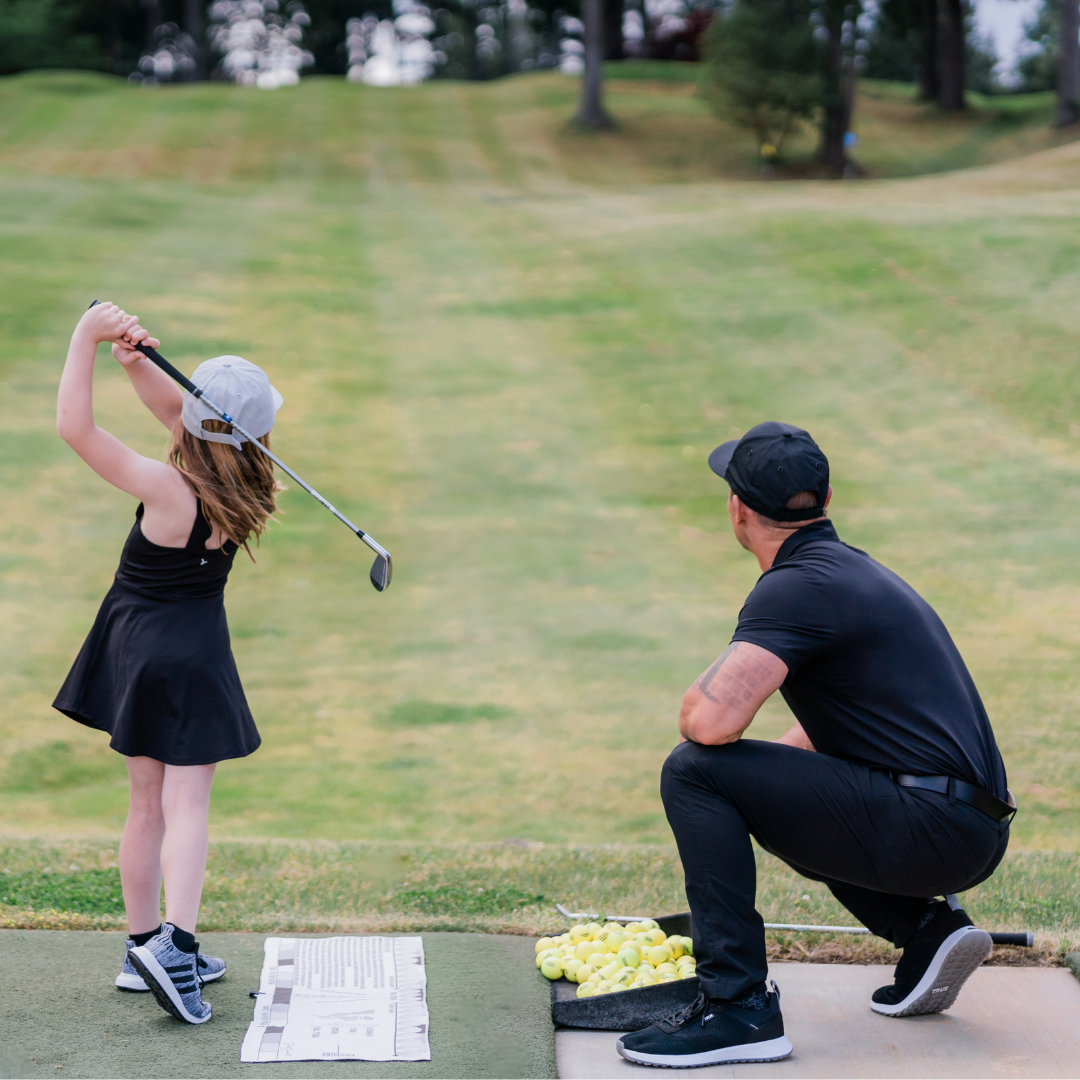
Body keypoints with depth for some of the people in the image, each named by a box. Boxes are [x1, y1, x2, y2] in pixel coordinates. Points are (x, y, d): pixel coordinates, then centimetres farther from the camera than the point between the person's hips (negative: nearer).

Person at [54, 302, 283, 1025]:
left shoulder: (169, 490, -23)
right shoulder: (238, 471, -10)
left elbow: (75, 427, -25)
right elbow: (171, 406, 0)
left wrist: (89, 338, -20)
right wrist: (137, 358, -14)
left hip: (137, 645, -1)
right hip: (194, 650, 1)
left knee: (148, 802, 12)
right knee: (187, 802, 1)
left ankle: (145, 948, 22)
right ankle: (173, 943, -16)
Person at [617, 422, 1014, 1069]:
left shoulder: (798, 586, -11)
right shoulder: (854, 568, 20)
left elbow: (712, 720, -24)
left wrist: (694, 716, 0)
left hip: (930, 828, -10)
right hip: (974, 836, 10)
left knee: (694, 773, -12)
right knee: (785, 801, 34)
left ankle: (739, 1005, -12)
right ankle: (925, 926, 15)